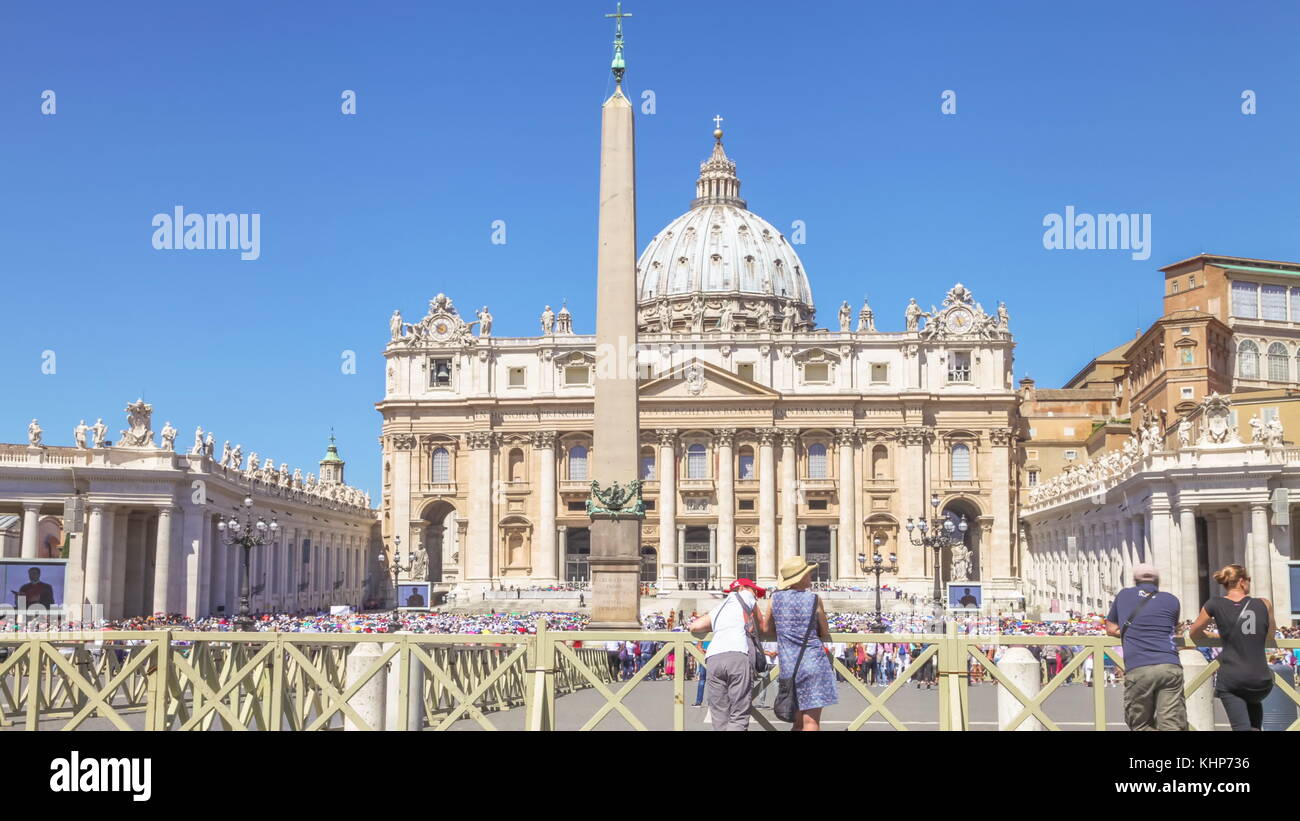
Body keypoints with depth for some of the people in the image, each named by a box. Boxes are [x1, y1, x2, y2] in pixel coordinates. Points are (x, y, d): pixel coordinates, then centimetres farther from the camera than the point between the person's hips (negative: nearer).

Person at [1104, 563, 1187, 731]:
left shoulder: (1123, 595, 17)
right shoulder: (1171, 600, 16)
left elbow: (1111, 629, 25)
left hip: (1137, 670, -1)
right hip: (1170, 667, 1)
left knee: (1141, 725, 11)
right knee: (1172, 726, -3)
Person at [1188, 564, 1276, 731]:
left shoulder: (1215, 605, 1)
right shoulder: (1264, 605, 3)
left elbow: (1194, 633, 14)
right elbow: (1270, 636, 19)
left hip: (1230, 679, -2)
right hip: (1261, 679, 2)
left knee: (1242, 727, -1)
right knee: (1254, 703, 34)